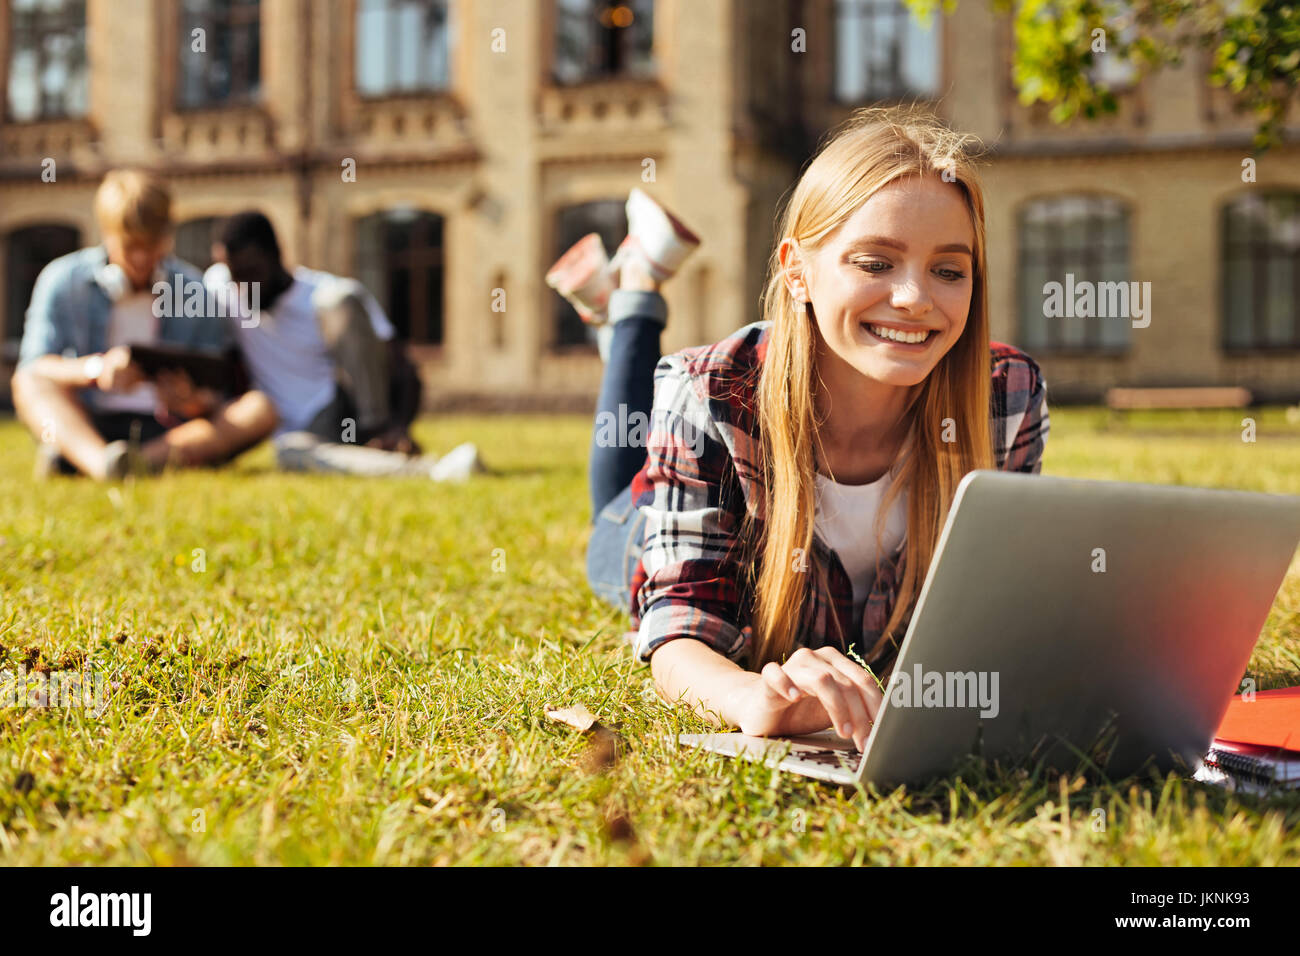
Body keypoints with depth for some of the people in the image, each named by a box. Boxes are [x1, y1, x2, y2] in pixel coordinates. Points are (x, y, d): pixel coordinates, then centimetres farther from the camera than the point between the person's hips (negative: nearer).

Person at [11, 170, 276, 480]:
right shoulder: (62, 280, 5)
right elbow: (32, 370, -7)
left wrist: (195, 402, -19)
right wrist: (95, 368, -28)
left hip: (168, 430, 1)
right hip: (87, 427, -1)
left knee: (259, 410, -22)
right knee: (29, 383, -28)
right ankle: (100, 463, -56)